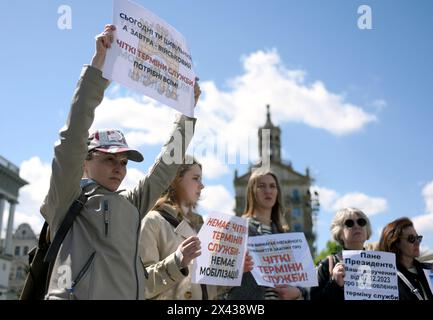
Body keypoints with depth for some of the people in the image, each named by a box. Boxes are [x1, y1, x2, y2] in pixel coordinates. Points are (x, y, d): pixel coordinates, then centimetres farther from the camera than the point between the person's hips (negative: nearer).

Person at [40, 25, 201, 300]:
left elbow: (168, 163, 21)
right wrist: (99, 64, -13)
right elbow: (74, 137, -9)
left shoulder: (131, 205, 18)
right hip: (77, 294, -6)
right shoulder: (67, 200, 3)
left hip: (130, 293, 6)